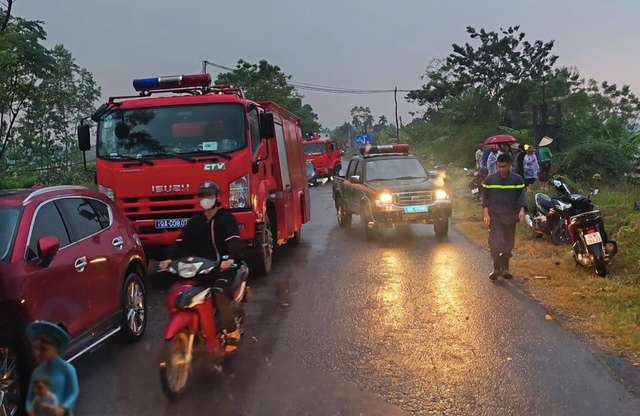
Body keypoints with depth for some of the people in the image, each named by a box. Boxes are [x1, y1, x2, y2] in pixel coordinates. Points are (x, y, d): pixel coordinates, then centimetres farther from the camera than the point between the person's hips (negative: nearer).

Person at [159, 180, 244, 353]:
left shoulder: (226, 217, -2)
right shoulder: (195, 221, 15)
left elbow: (234, 240, -18)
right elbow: (182, 241, 6)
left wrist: (231, 259, -38)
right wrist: (170, 258, -12)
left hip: (224, 265, -6)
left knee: (219, 293, -30)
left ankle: (232, 332, -17)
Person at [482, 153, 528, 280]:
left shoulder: (517, 179, -1)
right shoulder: (490, 179, -1)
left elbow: (521, 195, -5)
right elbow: (485, 197, 4)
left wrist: (522, 210, -22)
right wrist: (486, 214, -4)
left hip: (510, 217, 2)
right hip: (495, 217, -2)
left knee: (508, 244, 10)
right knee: (495, 243, -10)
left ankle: (505, 269, 24)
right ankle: (497, 269, 4)